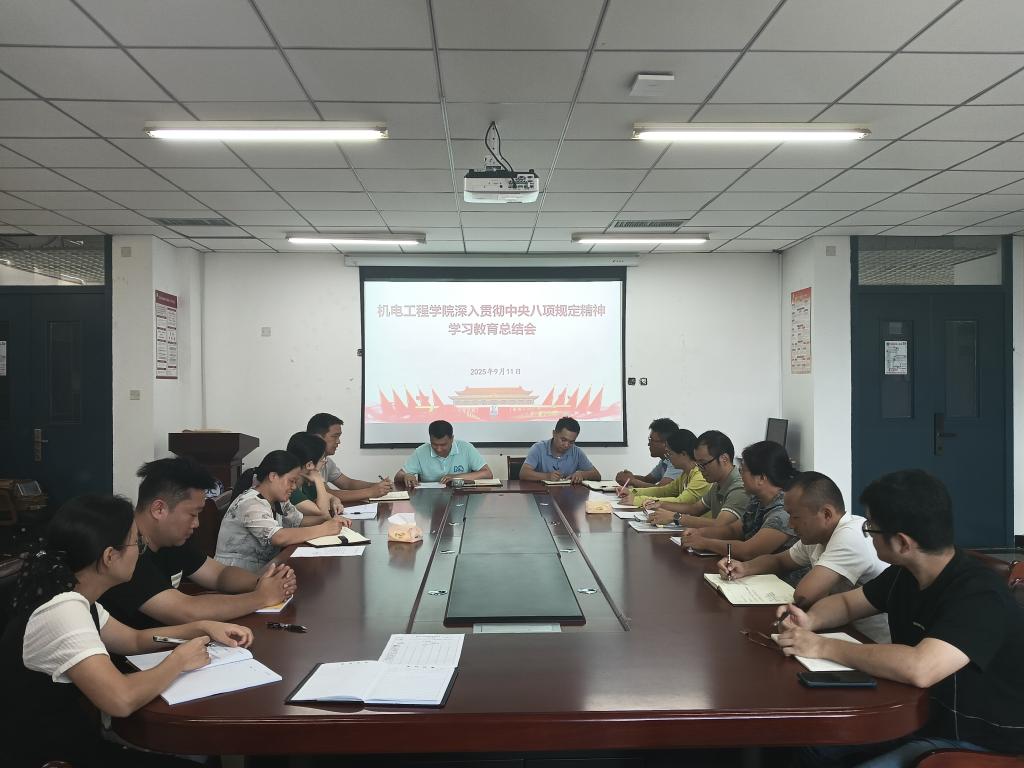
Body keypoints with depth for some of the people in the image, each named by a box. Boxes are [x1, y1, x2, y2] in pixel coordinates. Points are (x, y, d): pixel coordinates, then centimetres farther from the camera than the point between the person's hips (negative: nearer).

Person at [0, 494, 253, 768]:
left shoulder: (72, 596, 2)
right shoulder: (63, 611, -28)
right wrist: (179, 659, -20)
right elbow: (122, 699, -38)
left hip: (73, 742, 9)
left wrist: (202, 628, 1)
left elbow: (134, 640, 14)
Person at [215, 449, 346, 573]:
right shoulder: (250, 504, -20)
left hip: (265, 568, 8)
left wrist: (327, 518, -3)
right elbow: (279, 538, -31)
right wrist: (323, 529, -25)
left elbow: (299, 520, 16)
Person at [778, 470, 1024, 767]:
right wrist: (811, 620, -9)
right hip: (919, 715, 8)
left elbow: (918, 669, -43)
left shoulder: (979, 595, -28)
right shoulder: (905, 575, -1)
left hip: (975, 742, -8)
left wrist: (823, 646, -33)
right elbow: (846, 602, 14)